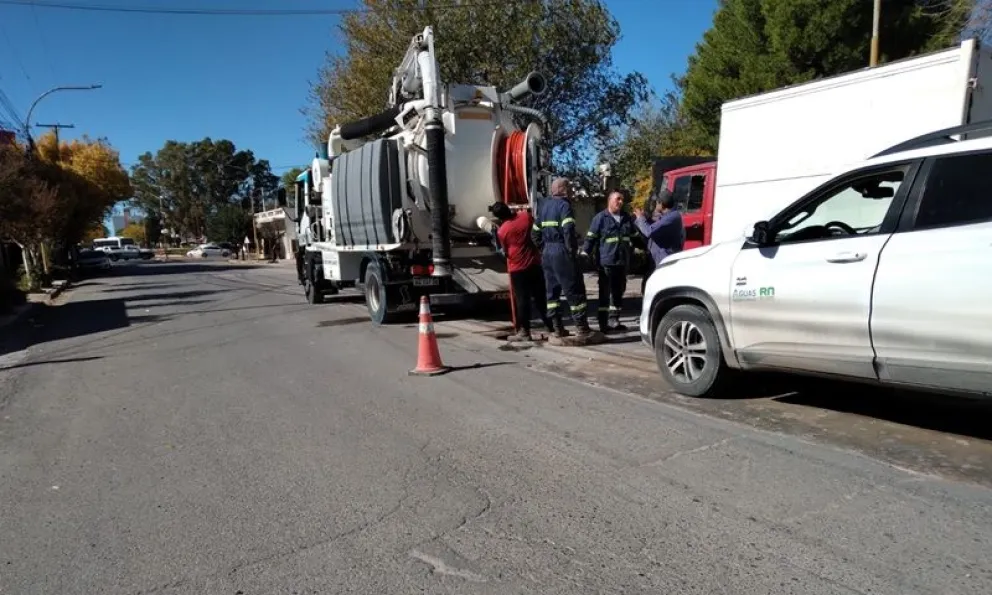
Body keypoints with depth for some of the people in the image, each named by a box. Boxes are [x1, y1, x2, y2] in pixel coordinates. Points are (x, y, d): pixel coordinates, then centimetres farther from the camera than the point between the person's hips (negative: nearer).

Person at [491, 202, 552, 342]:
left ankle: (524, 332, 3)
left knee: (522, 300, 1)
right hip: (534, 264, 4)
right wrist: (516, 212, 27)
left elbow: (505, 252, 0)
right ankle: (552, 327, 17)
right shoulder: (525, 216, -2)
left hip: (517, 269, -4)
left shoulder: (501, 231, -9)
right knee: (541, 298, 11)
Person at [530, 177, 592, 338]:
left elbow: (535, 232, 16)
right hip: (562, 252, -8)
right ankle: (581, 327, 3)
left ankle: (557, 328, 13)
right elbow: (568, 230, -23)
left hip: (547, 252, 8)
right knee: (574, 290, 0)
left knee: (552, 291, 11)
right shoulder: (564, 205, -9)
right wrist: (572, 250, -14)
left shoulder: (543, 206, 14)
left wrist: (544, 248, 16)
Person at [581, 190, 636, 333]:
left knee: (619, 292, 12)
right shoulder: (600, 218, -4)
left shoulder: (627, 218, 14)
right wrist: (584, 255, -14)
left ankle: (614, 321, 22)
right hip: (606, 262, -6)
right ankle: (603, 324, 2)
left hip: (622, 262, 6)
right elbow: (590, 238, -8)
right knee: (605, 293, -3)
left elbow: (635, 237, 24)